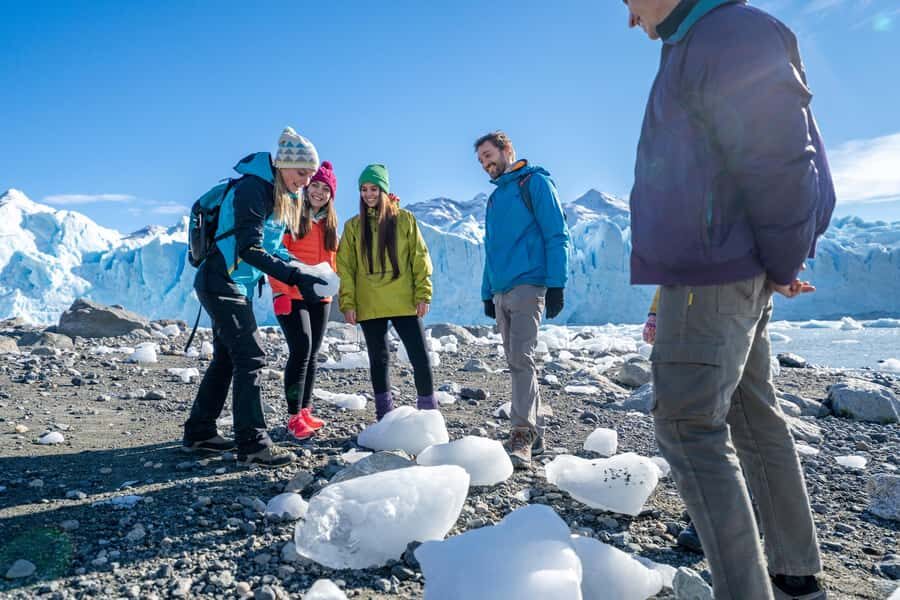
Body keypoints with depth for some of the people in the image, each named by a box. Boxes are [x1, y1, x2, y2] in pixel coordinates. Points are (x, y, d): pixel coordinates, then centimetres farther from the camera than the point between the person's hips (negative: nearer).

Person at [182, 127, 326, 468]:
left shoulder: (280, 196, 11)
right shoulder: (253, 189, -18)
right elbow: (249, 249, -26)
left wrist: (297, 272, -2)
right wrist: (296, 277, -32)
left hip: (237, 285, 10)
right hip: (221, 283, -10)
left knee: (227, 359, 13)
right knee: (251, 357, -12)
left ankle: (199, 433, 25)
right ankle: (253, 445, -7)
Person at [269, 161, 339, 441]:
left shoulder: (329, 222, 16)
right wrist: (280, 291, -15)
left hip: (320, 297, 6)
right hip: (292, 296, -6)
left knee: (312, 354, 8)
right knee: (301, 351, -14)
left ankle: (305, 411, 16)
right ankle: (294, 418, -7)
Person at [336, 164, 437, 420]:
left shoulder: (405, 219, 5)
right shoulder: (353, 226, 8)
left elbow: (420, 257, 2)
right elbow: (345, 267, 5)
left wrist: (423, 294, -5)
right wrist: (347, 303, -4)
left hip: (404, 303, -1)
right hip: (369, 306, 2)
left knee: (421, 357, -4)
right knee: (379, 360, 9)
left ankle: (428, 413, 11)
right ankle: (385, 417, 19)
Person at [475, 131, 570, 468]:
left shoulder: (535, 182, 2)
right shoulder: (494, 198, 23)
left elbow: (557, 236, -6)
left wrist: (556, 285, -15)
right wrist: (487, 294, 19)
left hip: (528, 286, -8)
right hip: (501, 292, 8)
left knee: (521, 360, -15)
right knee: (516, 363, 7)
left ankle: (521, 437, -14)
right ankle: (534, 434, 15)